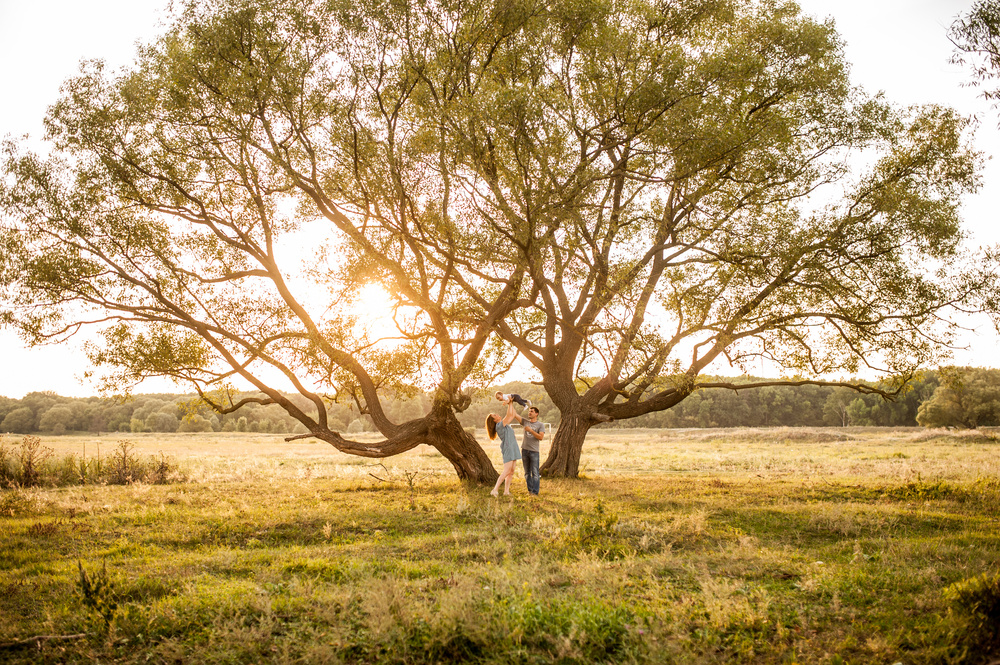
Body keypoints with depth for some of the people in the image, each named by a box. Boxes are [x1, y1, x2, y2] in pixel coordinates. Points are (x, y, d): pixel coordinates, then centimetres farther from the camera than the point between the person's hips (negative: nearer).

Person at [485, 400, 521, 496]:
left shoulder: (504, 424, 16)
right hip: (507, 449, -9)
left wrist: (511, 404, 17)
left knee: (511, 471, 4)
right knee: (507, 471, -15)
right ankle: (495, 490, -16)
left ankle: (506, 491, 4)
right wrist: (510, 404, -4)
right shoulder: (499, 425, -11)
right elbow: (509, 414, -16)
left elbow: (513, 415, 22)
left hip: (513, 449, 9)